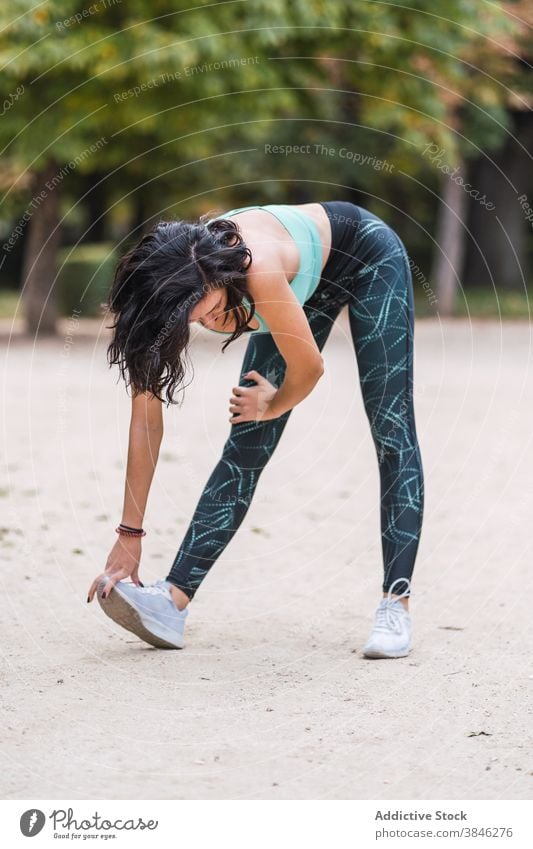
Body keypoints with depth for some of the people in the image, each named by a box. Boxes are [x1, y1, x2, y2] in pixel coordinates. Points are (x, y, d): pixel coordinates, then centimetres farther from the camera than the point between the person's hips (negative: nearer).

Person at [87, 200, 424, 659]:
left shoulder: (256, 269, -44)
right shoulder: (170, 295, -27)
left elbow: (309, 366, -27)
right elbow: (146, 416, -22)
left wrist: (275, 406, -5)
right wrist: (129, 534, -21)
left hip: (368, 257, -5)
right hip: (309, 285, 5)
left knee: (391, 429, -13)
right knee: (245, 446, -4)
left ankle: (396, 604, -13)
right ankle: (174, 600, -9)